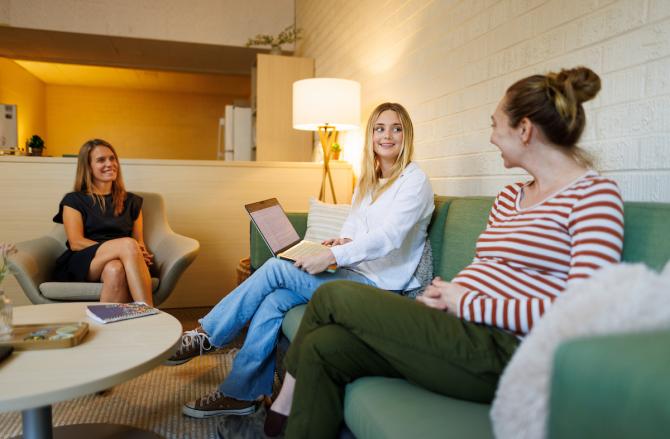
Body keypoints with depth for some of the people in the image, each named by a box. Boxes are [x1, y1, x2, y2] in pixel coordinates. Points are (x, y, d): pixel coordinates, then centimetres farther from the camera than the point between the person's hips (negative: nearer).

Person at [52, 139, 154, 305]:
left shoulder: (132, 201, 23)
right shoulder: (74, 201, 13)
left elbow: (140, 242, 17)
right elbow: (76, 243, 0)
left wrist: (142, 254, -11)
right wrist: (124, 248, -15)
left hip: (120, 261, 2)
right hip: (82, 263, -2)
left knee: (115, 270, -38)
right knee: (128, 244, -35)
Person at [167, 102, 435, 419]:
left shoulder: (415, 181, -7)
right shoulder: (368, 182, 18)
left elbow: (388, 236, -20)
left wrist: (332, 257, -27)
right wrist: (343, 241, -5)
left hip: (379, 286, -7)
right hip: (353, 275, 7)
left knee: (276, 269, -16)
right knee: (274, 300, -15)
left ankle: (206, 336, -2)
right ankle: (240, 394, -6)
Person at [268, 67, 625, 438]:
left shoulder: (594, 194, -6)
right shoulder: (509, 197, 19)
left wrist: (466, 303, -14)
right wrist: (445, 294, -3)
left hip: (502, 352, -7)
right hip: (462, 329, 8)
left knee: (332, 295, -8)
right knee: (322, 347, -11)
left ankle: (289, 394, 16)